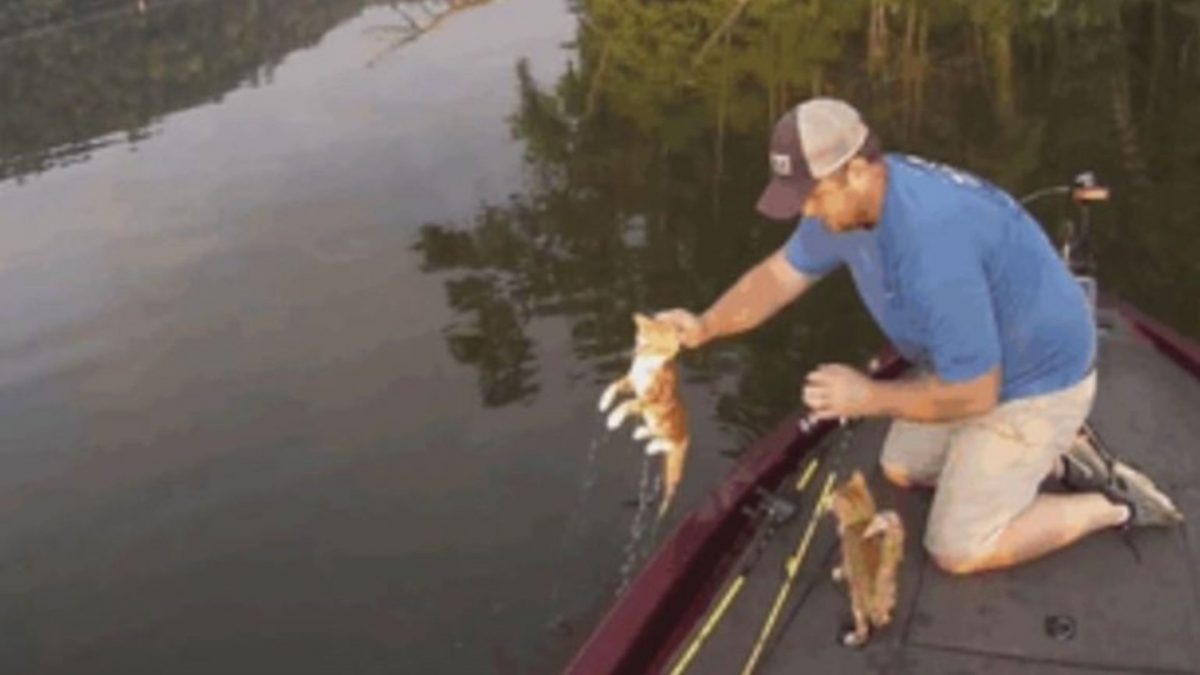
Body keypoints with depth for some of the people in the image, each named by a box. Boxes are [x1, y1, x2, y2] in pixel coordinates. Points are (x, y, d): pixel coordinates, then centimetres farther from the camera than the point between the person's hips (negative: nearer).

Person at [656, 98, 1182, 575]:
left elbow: (973, 395, -32)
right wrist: (705, 327, -14)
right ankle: (1056, 461, 24)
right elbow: (781, 274, 1)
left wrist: (869, 397, -21)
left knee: (958, 551, -6)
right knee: (903, 470, 22)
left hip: (1037, 379, -9)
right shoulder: (848, 197, -11)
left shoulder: (932, 240, -39)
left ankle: (1114, 505, 9)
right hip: (977, 364, 9)